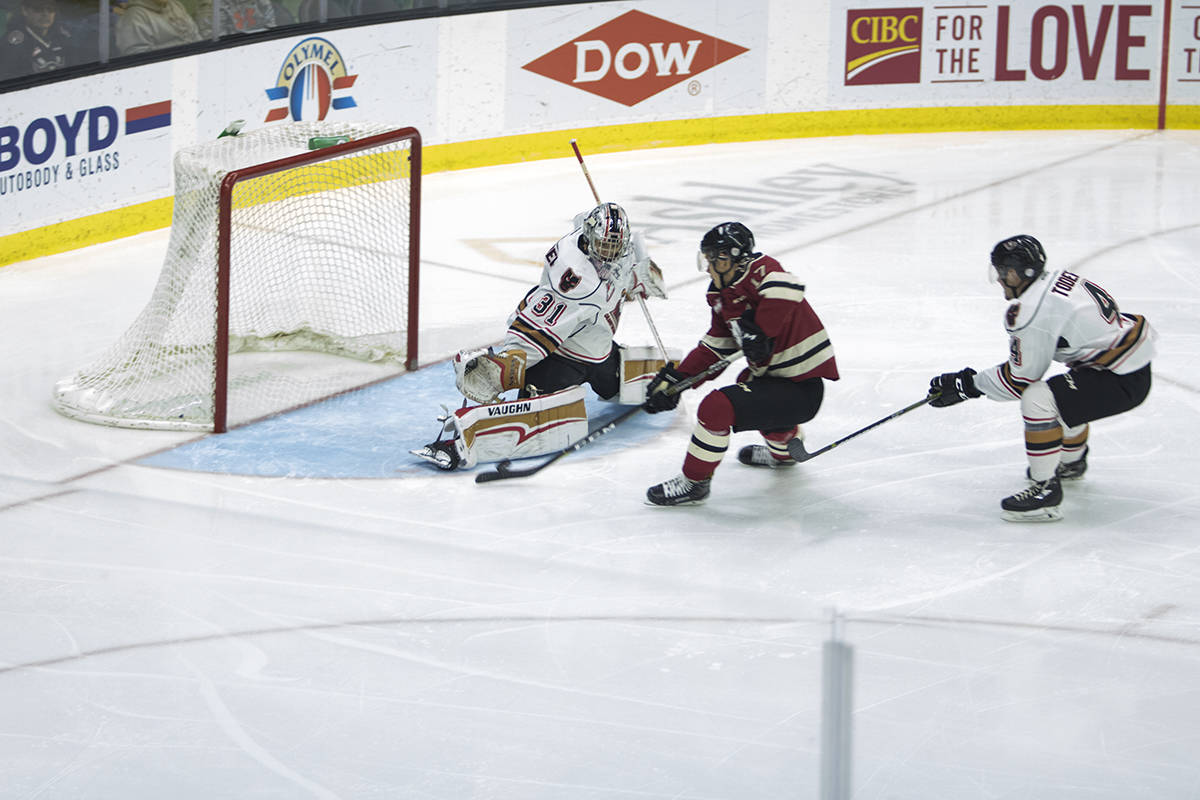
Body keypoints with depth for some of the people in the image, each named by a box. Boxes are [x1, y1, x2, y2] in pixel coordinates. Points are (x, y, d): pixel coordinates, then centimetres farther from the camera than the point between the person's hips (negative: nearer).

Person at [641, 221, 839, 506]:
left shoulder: (758, 269, -16)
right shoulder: (724, 295, 12)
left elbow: (787, 288, -38)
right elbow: (713, 349, 14)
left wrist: (759, 330, -34)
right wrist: (675, 378, 6)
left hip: (802, 390, -11)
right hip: (777, 375, 11)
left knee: (717, 407, -20)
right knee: (747, 382, 39)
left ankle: (694, 482, -4)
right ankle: (783, 448, 56)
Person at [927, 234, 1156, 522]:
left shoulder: (1032, 312, -20)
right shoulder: (1061, 278, 8)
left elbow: (1020, 380, -12)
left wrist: (968, 384, -2)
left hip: (1123, 381, -11)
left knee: (1038, 400, -19)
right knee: (1064, 394, 32)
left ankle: (1046, 489, -12)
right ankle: (1071, 462, 55)